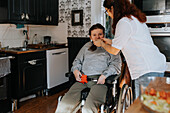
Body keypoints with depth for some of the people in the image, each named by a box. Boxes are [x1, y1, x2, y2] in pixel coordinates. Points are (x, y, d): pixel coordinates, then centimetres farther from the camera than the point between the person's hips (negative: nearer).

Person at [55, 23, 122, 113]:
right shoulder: (87, 46, 27)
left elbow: (116, 64, 3)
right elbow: (77, 61, 31)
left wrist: (104, 75, -13)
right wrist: (75, 70, 8)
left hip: (100, 80, -4)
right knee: (65, 104, -20)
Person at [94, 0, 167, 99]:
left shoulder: (124, 22, -11)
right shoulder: (134, 19, 19)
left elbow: (114, 51, -4)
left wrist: (102, 44, 16)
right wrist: (111, 41, 31)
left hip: (148, 70, -10)